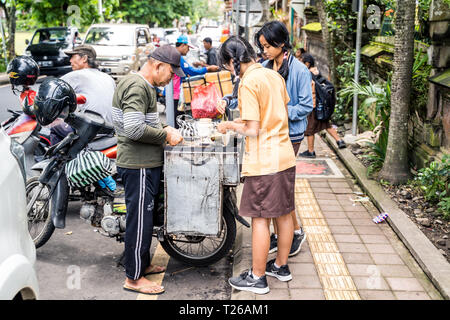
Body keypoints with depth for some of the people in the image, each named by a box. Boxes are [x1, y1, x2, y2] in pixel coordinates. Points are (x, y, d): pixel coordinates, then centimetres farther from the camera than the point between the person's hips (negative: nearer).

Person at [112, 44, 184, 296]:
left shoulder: (145, 86, 17)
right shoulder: (137, 86, -17)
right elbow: (135, 129, -27)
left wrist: (164, 128, 10)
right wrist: (166, 136, -16)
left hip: (147, 164, 11)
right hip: (139, 165, -11)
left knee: (146, 216, 20)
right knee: (140, 219, -3)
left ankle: (143, 264, 34)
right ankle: (134, 278, 8)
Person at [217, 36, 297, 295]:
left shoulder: (248, 83, -16)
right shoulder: (275, 76, 8)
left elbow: (253, 130, -19)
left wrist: (231, 125, -1)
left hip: (263, 162, -8)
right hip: (285, 156, 8)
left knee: (260, 218, 1)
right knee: (284, 213, 16)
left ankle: (258, 278, 11)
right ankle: (281, 266, 31)